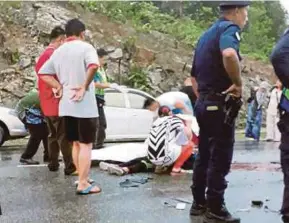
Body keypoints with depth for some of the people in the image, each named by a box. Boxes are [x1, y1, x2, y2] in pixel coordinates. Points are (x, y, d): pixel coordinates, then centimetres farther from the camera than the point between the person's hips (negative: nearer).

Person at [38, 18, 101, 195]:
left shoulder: (58, 51, 13)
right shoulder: (85, 47, -7)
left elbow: (43, 73, 11)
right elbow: (93, 66, -28)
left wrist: (60, 87, 3)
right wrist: (85, 87, -18)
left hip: (66, 105, 7)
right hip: (84, 105, -7)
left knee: (76, 143, 16)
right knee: (86, 144, -2)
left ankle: (82, 178, 25)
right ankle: (83, 184, -3)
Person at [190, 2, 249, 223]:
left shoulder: (206, 34, 19)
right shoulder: (229, 28, -10)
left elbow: (194, 76, 24)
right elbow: (229, 54, -35)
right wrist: (238, 83, -24)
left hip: (204, 103, 9)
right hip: (220, 105, -9)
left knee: (204, 155, 14)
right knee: (220, 158, -3)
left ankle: (199, 203, 22)